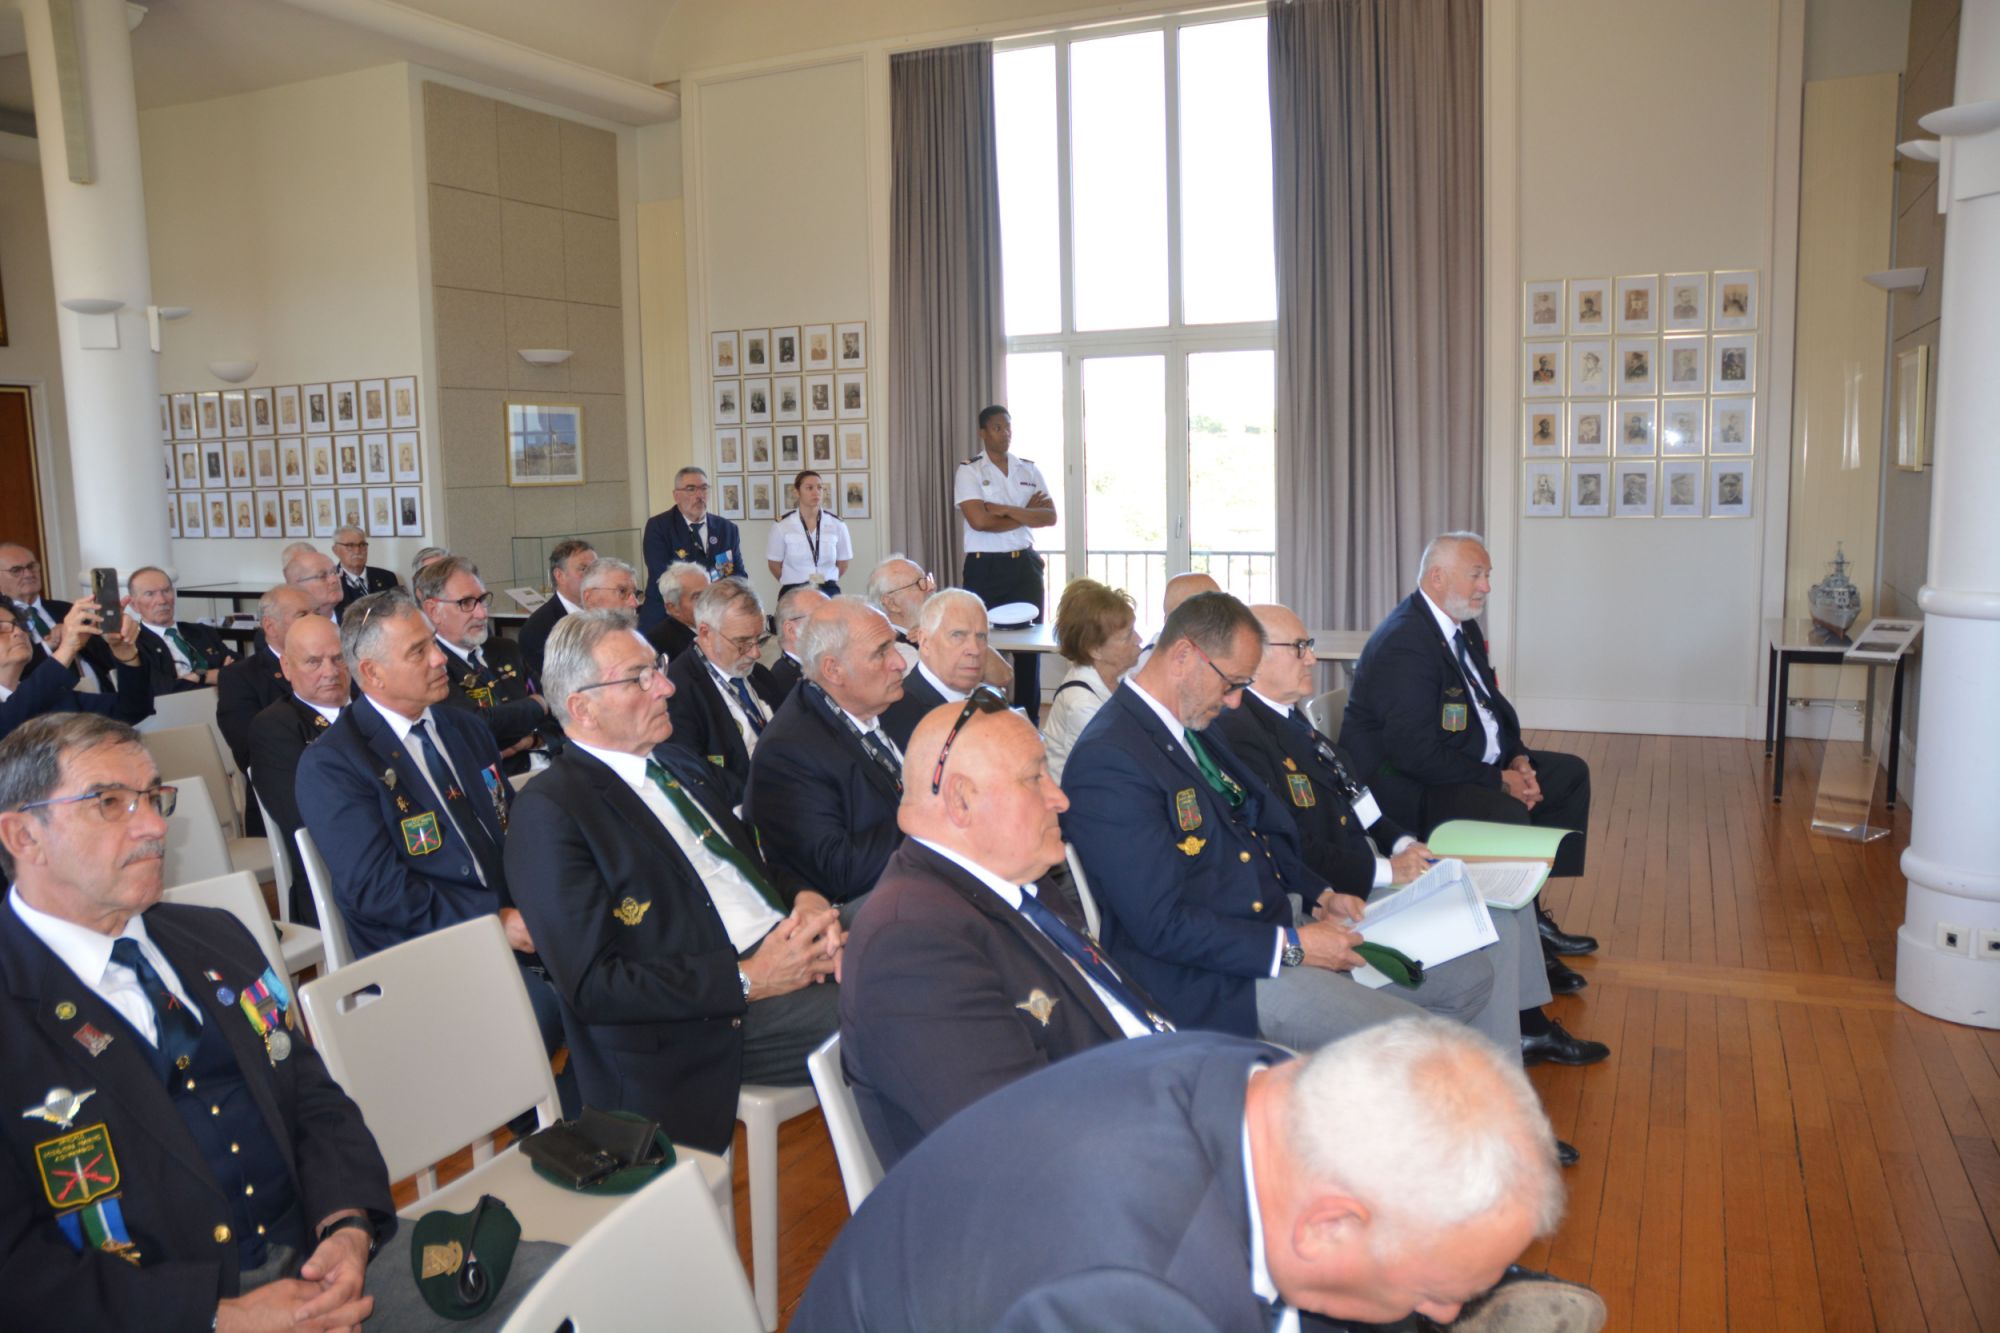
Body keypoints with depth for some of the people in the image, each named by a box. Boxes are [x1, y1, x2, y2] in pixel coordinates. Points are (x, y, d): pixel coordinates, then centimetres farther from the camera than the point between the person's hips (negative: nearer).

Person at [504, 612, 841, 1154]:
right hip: (704, 1027, -8)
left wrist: (803, 900, -1)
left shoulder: (680, 766, 18)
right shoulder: (549, 810, -8)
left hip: (782, 956, 8)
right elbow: (592, 986, -14)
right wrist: (748, 979, -18)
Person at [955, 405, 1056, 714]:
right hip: (985, 567, -4)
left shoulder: (1030, 470, 12)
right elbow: (979, 520, -15)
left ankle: (1029, 719, 13)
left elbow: (1050, 517, 0)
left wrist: (1006, 510, -12)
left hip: (1025, 564, 4)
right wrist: (1026, 514, -5)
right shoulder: (969, 471, -1)